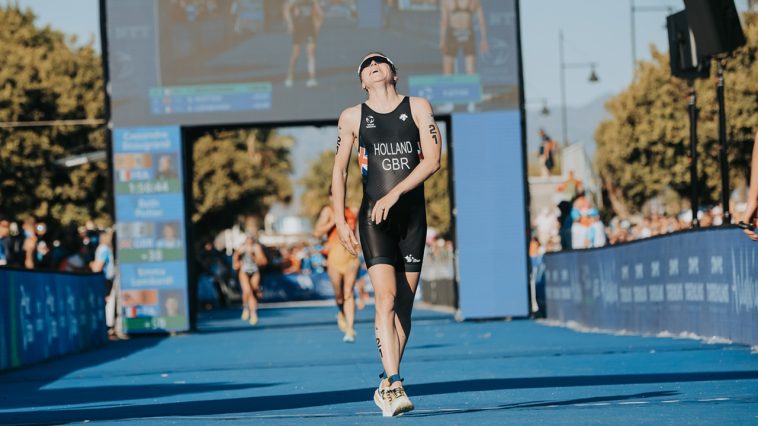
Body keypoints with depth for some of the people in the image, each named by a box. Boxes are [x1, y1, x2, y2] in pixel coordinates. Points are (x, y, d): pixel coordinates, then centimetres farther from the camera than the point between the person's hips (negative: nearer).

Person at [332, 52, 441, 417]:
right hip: (374, 218, -1)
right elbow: (339, 170, 13)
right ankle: (394, 385, -23)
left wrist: (394, 194, -13)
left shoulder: (418, 108, 7)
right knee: (386, 297, -17)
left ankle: (386, 385, 14)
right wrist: (340, 221, 4)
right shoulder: (352, 118, 8)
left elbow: (432, 160, -3)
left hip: (412, 215, 1)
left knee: (404, 305, 3)